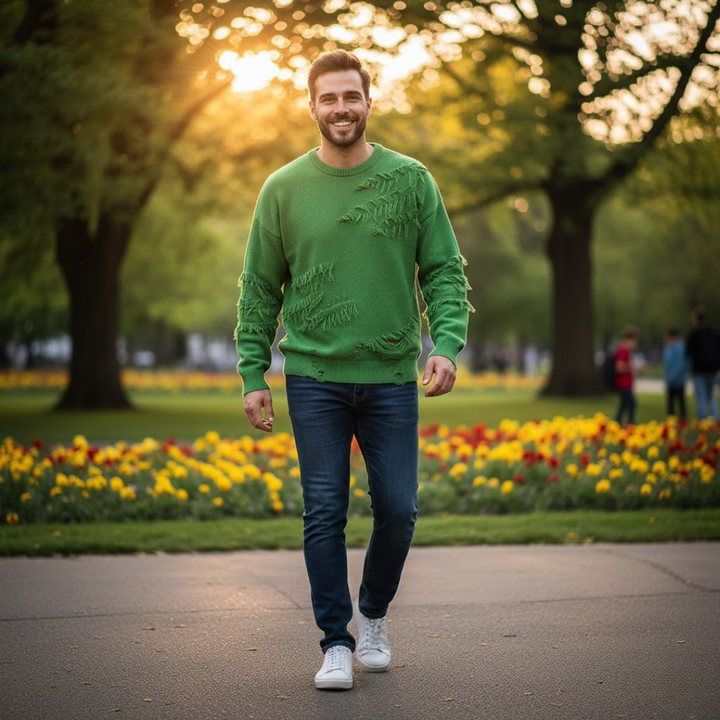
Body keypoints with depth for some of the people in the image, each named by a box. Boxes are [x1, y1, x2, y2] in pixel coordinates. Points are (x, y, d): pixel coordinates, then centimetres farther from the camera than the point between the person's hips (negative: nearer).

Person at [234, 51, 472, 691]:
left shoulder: (411, 180, 3)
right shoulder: (284, 189, 3)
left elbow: (445, 271, 3)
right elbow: (260, 289, 7)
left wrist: (447, 344, -13)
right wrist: (253, 374, 1)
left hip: (392, 378, 0)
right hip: (315, 378, 0)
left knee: (398, 510, 2)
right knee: (325, 513, 0)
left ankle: (373, 611, 28)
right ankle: (336, 642, 12)